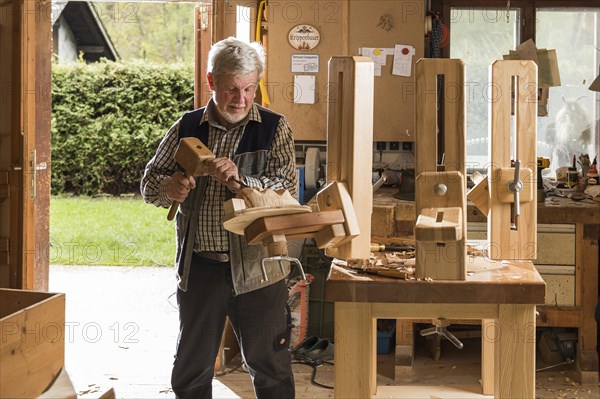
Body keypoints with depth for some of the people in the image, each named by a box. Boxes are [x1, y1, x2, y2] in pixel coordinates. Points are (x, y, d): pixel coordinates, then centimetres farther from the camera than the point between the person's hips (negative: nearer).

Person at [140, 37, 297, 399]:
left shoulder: (274, 128, 0)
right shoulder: (186, 128, 7)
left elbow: (288, 190, -8)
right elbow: (149, 183, 10)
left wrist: (240, 181, -24)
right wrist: (168, 188, -14)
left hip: (257, 268, -2)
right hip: (199, 268, 2)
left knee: (270, 368, 7)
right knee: (191, 370, 13)